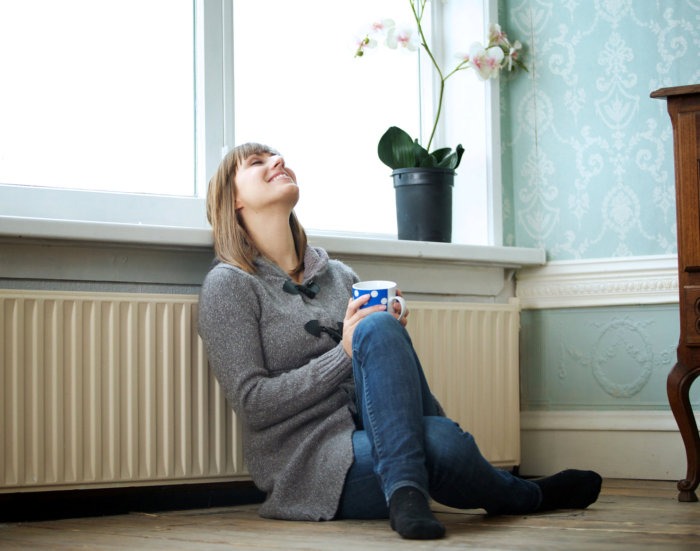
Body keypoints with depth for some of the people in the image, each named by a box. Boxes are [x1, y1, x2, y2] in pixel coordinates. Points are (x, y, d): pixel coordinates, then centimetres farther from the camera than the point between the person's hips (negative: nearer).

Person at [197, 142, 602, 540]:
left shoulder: (338, 274, 18)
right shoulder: (230, 284, 1)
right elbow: (252, 403, -9)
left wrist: (387, 333, -5)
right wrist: (344, 354, -16)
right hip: (307, 465, -5)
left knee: (377, 326, -25)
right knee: (443, 445, -33)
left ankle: (406, 490, -28)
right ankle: (528, 495, -2)